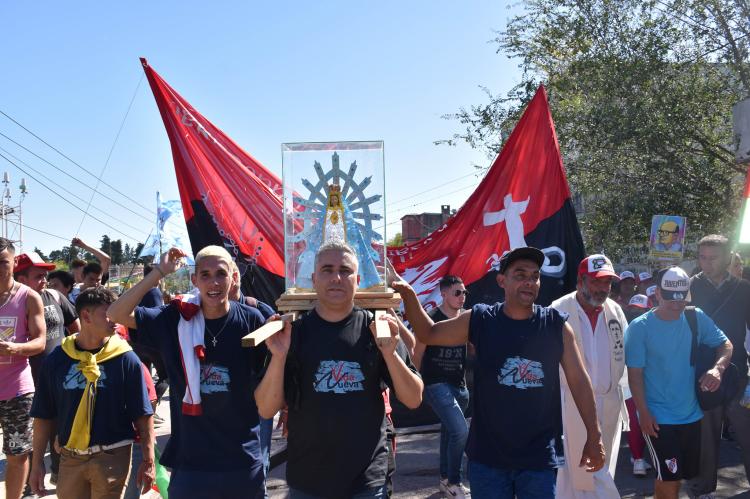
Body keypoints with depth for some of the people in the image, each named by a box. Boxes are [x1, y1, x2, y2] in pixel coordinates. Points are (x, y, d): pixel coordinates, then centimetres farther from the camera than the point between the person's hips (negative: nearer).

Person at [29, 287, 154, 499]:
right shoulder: (57, 359, -1)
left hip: (113, 457, -2)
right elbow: (44, 416, 6)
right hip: (70, 457, 3)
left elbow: (143, 416, -4)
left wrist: (148, 460, -4)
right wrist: (37, 463, 6)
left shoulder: (126, 359, -7)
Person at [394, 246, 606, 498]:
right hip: (488, 456, 1)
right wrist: (409, 296, -11)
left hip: (540, 458, 0)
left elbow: (579, 381, 1)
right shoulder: (479, 320, -3)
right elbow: (428, 334, 5)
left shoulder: (556, 325, -3)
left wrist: (594, 437, 0)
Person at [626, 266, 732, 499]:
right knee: (669, 476, -3)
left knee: (684, 473, 18)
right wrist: (644, 413, -14)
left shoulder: (696, 318, -3)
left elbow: (725, 344, 2)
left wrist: (718, 367, -20)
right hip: (658, 418, -5)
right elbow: (635, 374, -11)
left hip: (691, 414, 5)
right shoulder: (639, 328, -13)